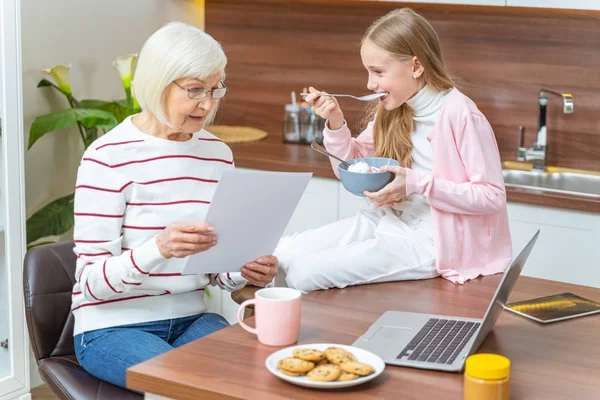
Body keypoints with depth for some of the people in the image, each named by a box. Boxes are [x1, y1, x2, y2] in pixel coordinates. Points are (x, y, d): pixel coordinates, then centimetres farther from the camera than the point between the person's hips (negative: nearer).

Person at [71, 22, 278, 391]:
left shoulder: (218, 155, 6)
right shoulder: (108, 157, -12)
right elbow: (92, 281, -15)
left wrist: (248, 271, -11)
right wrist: (159, 248, -33)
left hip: (192, 319, 5)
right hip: (113, 327, -5)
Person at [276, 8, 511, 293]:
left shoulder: (459, 115, -19)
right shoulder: (391, 110, 5)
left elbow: (492, 196, -18)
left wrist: (418, 183, -25)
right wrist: (335, 122, -5)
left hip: (430, 240, -7)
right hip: (390, 221, 8)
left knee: (303, 272, -19)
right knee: (284, 254, -7)